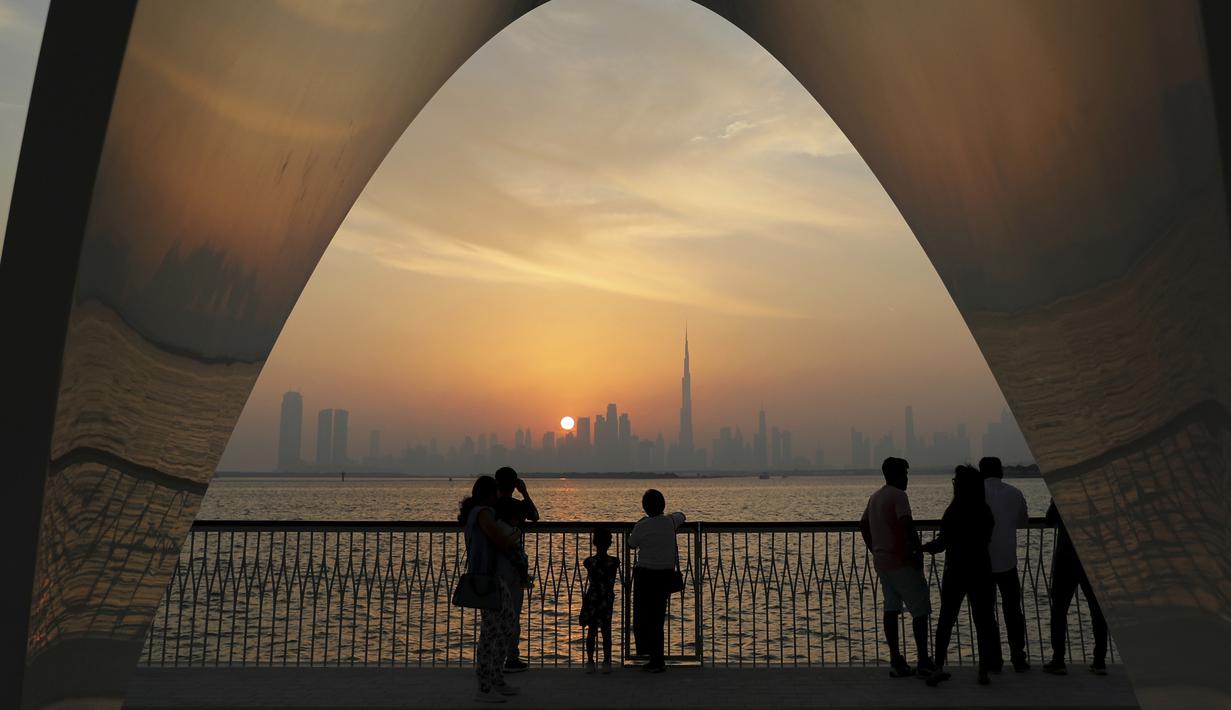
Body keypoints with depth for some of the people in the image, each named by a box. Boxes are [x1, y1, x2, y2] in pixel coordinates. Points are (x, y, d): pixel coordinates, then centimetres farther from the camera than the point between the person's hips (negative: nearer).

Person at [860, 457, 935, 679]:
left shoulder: (874, 497, 14)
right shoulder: (898, 496, -13)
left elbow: (863, 525, 20)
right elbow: (907, 525, -23)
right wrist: (917, 552, -16)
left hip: (881, 562, 8)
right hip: (901, 562, -8)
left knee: (891, 609, 10)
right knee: (920, 610, 0)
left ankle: (896, 662, 11)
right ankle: (923, 663, 1)